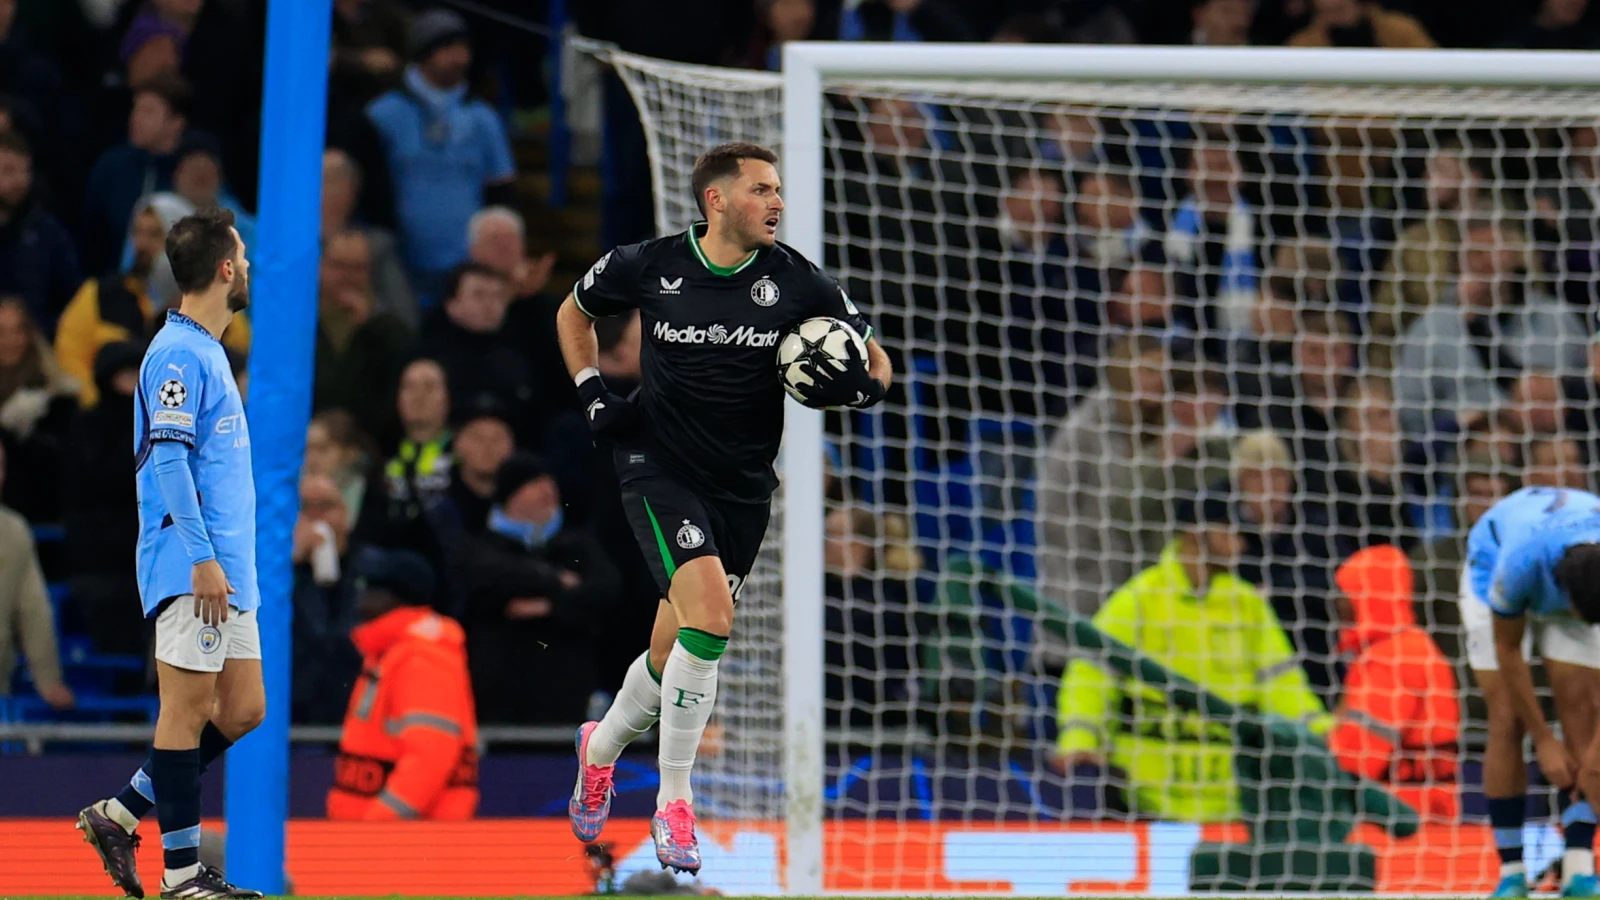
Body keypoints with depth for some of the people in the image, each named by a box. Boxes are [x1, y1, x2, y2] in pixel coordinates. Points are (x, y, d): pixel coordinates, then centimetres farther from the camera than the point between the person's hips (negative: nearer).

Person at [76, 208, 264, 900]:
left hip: (223, 570, 10)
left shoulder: (208, 351, 19)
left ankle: (117, 815, 14)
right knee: (188, 710, -6)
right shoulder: (178, 353, -11)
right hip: (190, 573, -10)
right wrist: (202, 557, -22)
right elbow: (168, 458, -18)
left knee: (242, 711, 9)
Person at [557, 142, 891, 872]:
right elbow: (574, 312, 14)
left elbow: (875, 364, 5)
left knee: (675, 655, 10)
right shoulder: (648, 267, -7)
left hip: (743, 485, 3)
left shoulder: (798, 283, -6)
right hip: (659, 465, -3)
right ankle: (673, 803, -11)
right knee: (710, 614, -24)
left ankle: (603, 745, 43)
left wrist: (860, 387, -18)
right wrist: (592, 394, 2)